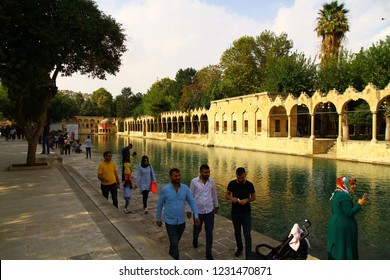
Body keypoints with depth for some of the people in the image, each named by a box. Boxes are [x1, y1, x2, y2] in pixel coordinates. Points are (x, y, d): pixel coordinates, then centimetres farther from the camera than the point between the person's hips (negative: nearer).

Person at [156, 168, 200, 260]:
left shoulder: (185, 188, -6)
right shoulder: (165, 189, -13)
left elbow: (192, 201, -2)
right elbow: (160, 204, -1)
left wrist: (196, 215, -13)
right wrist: (158, 219, 6)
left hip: (181, 222, 4)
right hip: (170, 222, -4)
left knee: (175, 242, 24)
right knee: (175, 245, -4)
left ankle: (170, 257, 49)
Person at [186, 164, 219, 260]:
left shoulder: (211, 181, -5)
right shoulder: (194, 181, -12)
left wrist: (216, 206, 20)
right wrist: (189, 210, -1)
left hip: (209, 211, 1)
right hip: (198, 211, -1)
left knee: (209, 232, 3)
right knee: (197, 229, 19)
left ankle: (208, 253, 18)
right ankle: (195, 238, 54)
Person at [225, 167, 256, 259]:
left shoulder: (249, 185, -10)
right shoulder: (232, 184, -7)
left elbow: (254, 197, 0)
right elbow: (227, 195, 2)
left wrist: (246, 200, -20)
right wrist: (231, 198, -20)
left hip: (246, 213, -2)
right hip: (235, 212, 2)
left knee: (247, 234, -4)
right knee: (237, 232, 17)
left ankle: (248, 255, 5)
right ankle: (239, 249, 38)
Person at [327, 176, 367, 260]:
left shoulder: (336, 194, 10)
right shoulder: (345, 196, -19)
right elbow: (349, 213, -21)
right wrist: (359, 204, -13)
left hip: (334, 225, 9)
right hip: (344, 228, -9)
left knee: (336, 250, 16)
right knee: (344, 249, 0)